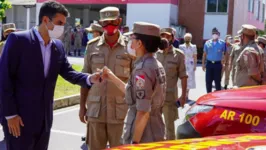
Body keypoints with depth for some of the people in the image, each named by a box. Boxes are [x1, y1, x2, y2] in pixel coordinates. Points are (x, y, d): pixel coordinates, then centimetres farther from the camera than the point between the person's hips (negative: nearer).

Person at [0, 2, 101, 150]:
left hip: (44, 118, 6)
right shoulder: (18, 39, -12)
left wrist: (89, 78, -12)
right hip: (19, 116, -6)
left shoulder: (58, 46, 7)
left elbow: (68, 72, 9)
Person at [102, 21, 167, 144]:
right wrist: (112, 77, 15)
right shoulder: (156, 65, 7)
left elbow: (143, 112, -23)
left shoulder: (142, 69, -21)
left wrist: (134, 141, -17)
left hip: (143, 138, -9)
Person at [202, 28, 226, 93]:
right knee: (208, 81, 6)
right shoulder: (207, 43, 6)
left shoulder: (222, 43, -1)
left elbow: (224, 54, 1)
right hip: (209, 64, 2)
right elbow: (204, 54, 11)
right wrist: (203, 64, 7)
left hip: (218, 64, -2)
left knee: (217, 81, 2)